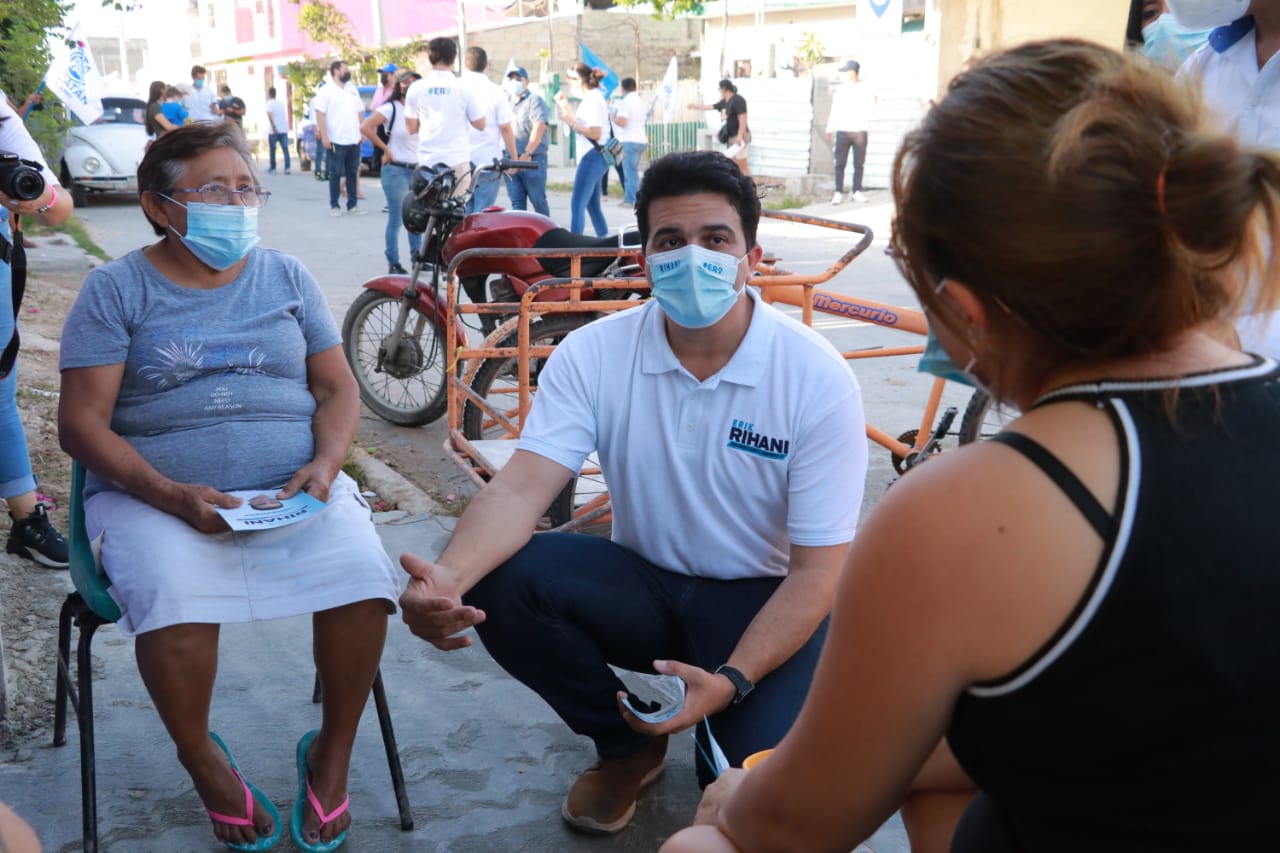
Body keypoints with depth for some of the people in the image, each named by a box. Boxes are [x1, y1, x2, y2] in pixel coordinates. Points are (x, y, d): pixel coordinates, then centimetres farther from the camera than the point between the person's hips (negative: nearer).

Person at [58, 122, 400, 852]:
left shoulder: (286, 277, 10)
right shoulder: (116, 289, 2)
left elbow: (338, 389, 10)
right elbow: (83, 422, -4)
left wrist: (325, 465, -11)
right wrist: (169, 494, -20)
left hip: (294, 489, 2)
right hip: (158, 495, -2)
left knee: (362, 578, -26)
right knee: (174, 602, -32)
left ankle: (334, 751, -1)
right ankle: (201, 757, -2)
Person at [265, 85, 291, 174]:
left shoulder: (270, 103, -5)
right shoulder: (281, 102, 13)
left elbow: (269, 115, -22)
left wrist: (273, 127, -23)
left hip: (274, 130, -4)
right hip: (284, 129, 4)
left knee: (272, 150, 9)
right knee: (285, 149, -3)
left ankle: (273, 168, 15)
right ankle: (287, 168, -15)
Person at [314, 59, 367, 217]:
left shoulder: (353, 89, 14)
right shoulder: (326, 91, -4)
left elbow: (360, 111, 19)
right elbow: (320, 114, -9)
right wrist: (324, 137, -16)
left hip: (354, 139, 5)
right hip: (336, 140, -5)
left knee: (352, 173, 8)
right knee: (335, 174, 0)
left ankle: (352, 205, 14)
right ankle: (334, 206, 7)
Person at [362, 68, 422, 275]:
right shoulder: (390, 108, -5)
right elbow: (365, 127, -14)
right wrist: (385, 149, -9)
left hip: (418, 170, 5)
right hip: (396, 171, -5)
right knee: (396, 219, -3)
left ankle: (417, 257, 26)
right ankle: (393, 264, 5)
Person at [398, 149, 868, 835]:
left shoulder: (818, 378, -18)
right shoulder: (594, 354, -11)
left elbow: (818, 569, -17)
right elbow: (523, 485, -20)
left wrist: (731, 681, -31)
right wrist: (446, 577, -42)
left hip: (763, 599, -3)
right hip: (645, 581, 3)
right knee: (500, 584, -24)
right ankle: (627, 747, 4)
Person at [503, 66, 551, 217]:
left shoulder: (534, 100, -1)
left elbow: (539, 127, -13)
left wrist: (527, 154, -22)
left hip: (532, 159, -6)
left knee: (538, 200, 0)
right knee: (516, 203, 3)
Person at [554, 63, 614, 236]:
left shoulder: (592, 99, -14)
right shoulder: (594, 97, 16)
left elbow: (595, 133, -21)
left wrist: (571, 123, -17)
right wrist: (565, 107, 22)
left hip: (592, 157, -11)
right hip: (594, 157, 11)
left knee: (577, 205, -11)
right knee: (593, 206, 16)